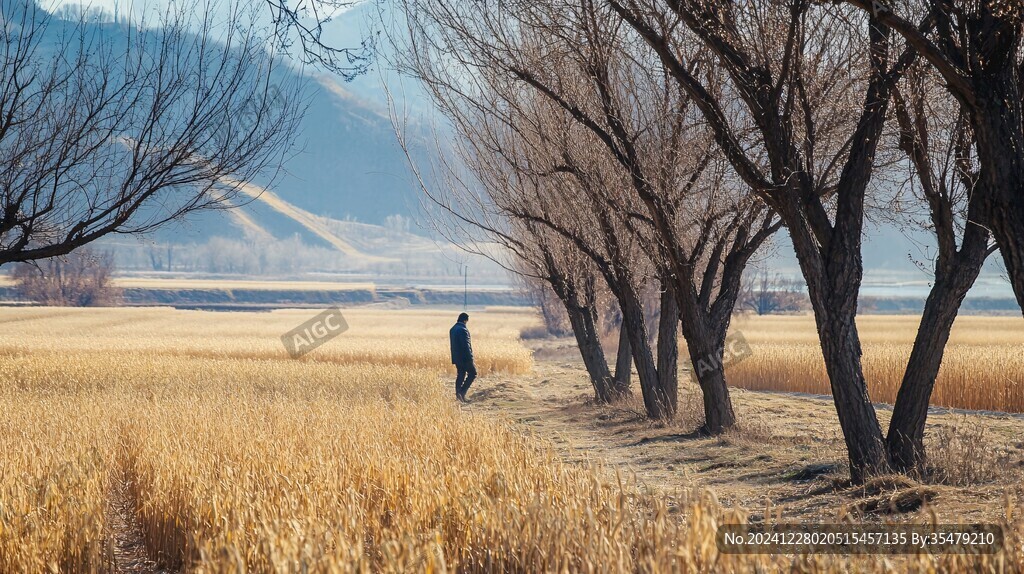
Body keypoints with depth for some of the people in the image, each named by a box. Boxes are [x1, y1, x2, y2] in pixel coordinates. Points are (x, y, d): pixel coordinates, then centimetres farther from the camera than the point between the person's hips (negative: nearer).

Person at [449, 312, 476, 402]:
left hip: (456, 358, 8)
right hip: (465, 357, -8)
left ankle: (458, 394, 7)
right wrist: (470, 358, -18)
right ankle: (462, 392, -9)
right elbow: (466, 345, -21)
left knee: (460, 375, 12)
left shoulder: (452, 330, 12)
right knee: (472, 373, 2)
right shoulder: (463, 330, -17)